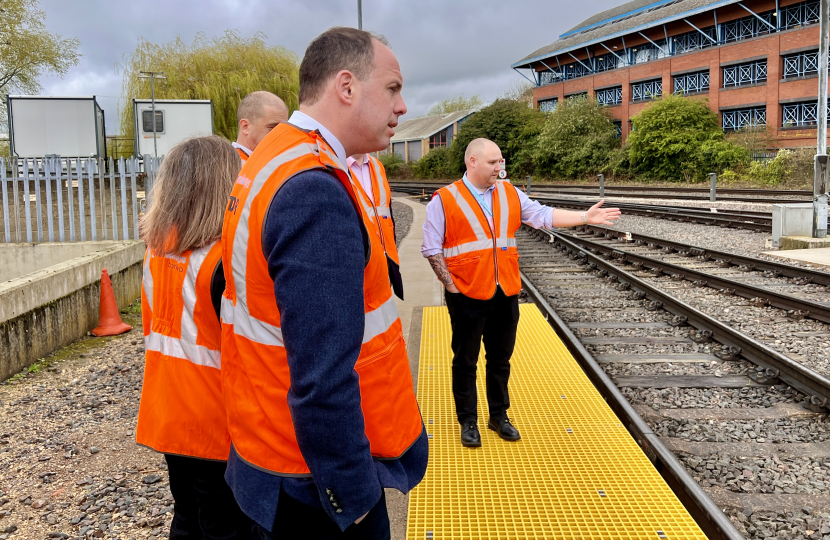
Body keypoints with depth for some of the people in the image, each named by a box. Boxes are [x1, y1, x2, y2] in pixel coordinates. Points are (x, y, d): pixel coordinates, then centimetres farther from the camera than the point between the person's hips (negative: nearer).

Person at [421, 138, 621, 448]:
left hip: (506, 294, 5)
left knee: (501, 359, 15)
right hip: (467, 295, -4)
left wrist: (585, 217, -2)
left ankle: (499, 416, 31)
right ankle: (468, 422, 22)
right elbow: (431, 249, -6)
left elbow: (543, 215, 6)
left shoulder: (510, 194, 7)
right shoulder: (445, 200, -7)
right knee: (465, 362, 8)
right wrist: (451, 286, -10)